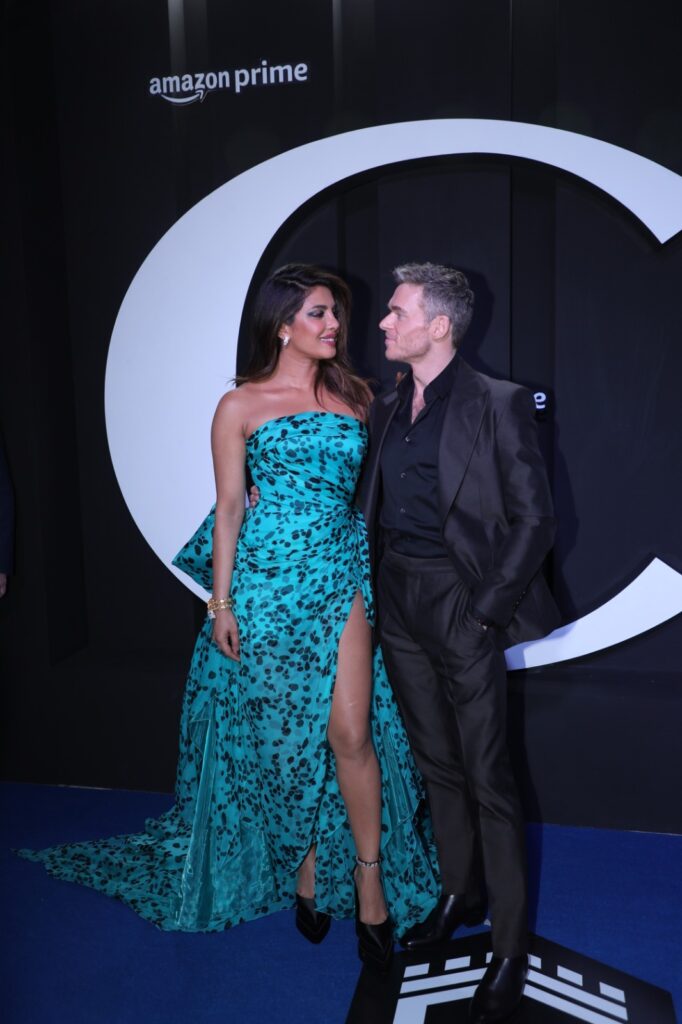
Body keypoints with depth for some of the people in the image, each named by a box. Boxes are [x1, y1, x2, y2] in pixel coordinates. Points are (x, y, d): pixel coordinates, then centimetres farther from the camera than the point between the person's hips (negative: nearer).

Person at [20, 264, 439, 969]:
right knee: (284, 730, 8)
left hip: (343, 573, 2)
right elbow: (229, 510, 1)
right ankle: (304, 865, 30)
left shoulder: (355, 396, 9)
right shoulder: (241, 406, 1)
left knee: (350, 731, -5)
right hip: (269, 575, -2)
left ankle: (370, 880, 12)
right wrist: (221, 602, -3)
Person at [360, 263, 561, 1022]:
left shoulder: (498, 404, -8)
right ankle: (458, 897, 36)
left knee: (486, 777, 1)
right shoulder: (385, 409, 11)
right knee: (436, 763, 17)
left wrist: (486, 609, -13)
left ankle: (510, 949, 17)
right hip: (397, 601, 6)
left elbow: (534, 518, -10)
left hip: (459, 601, -6)